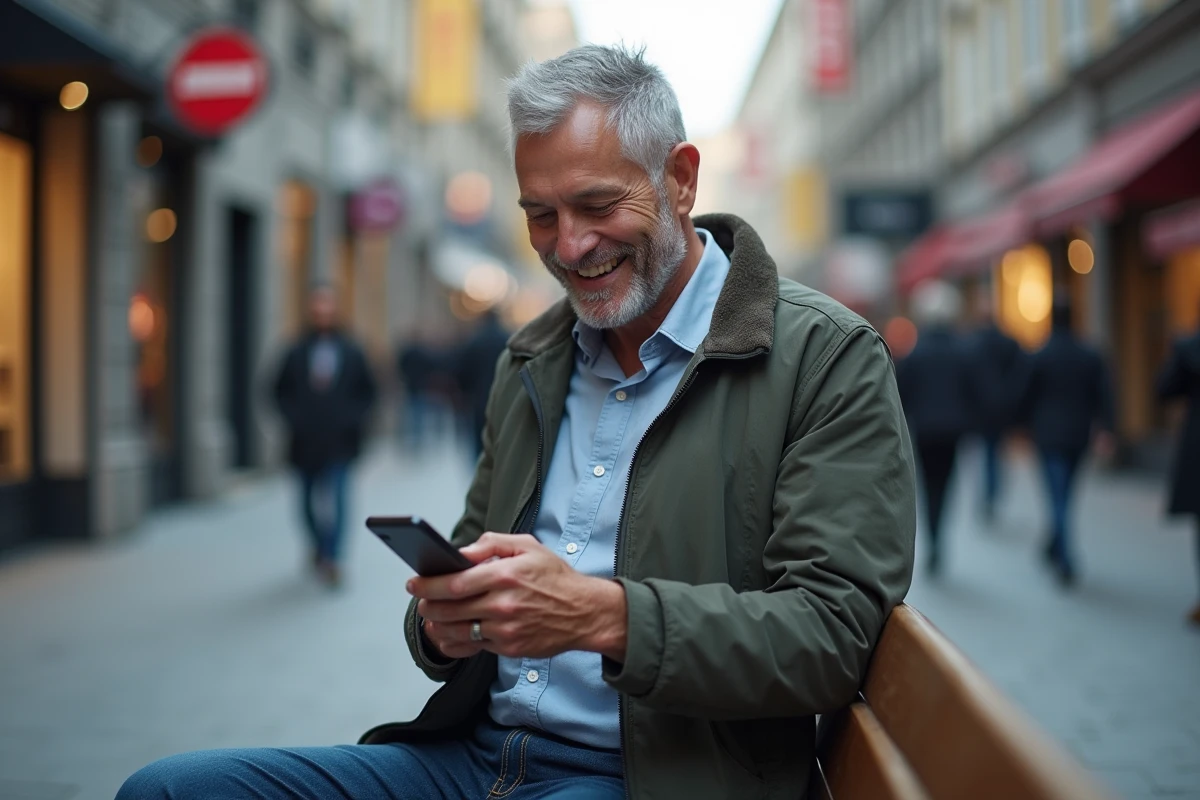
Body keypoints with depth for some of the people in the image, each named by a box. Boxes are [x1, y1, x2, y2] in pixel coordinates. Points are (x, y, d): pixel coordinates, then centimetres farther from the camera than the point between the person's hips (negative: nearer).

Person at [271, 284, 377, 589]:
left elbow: (367, 391, 8)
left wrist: (353, 418, -4)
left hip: (338, 440, -1)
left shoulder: (351, 352, 2)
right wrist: (293, 417, -4)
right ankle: (319, 548, 34)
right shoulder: (297, 352, 1)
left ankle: (331, 557, -10)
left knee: (335, 497, -11)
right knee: (310, 499, 12)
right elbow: (281, 391, 8)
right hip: (306, 439, 2)